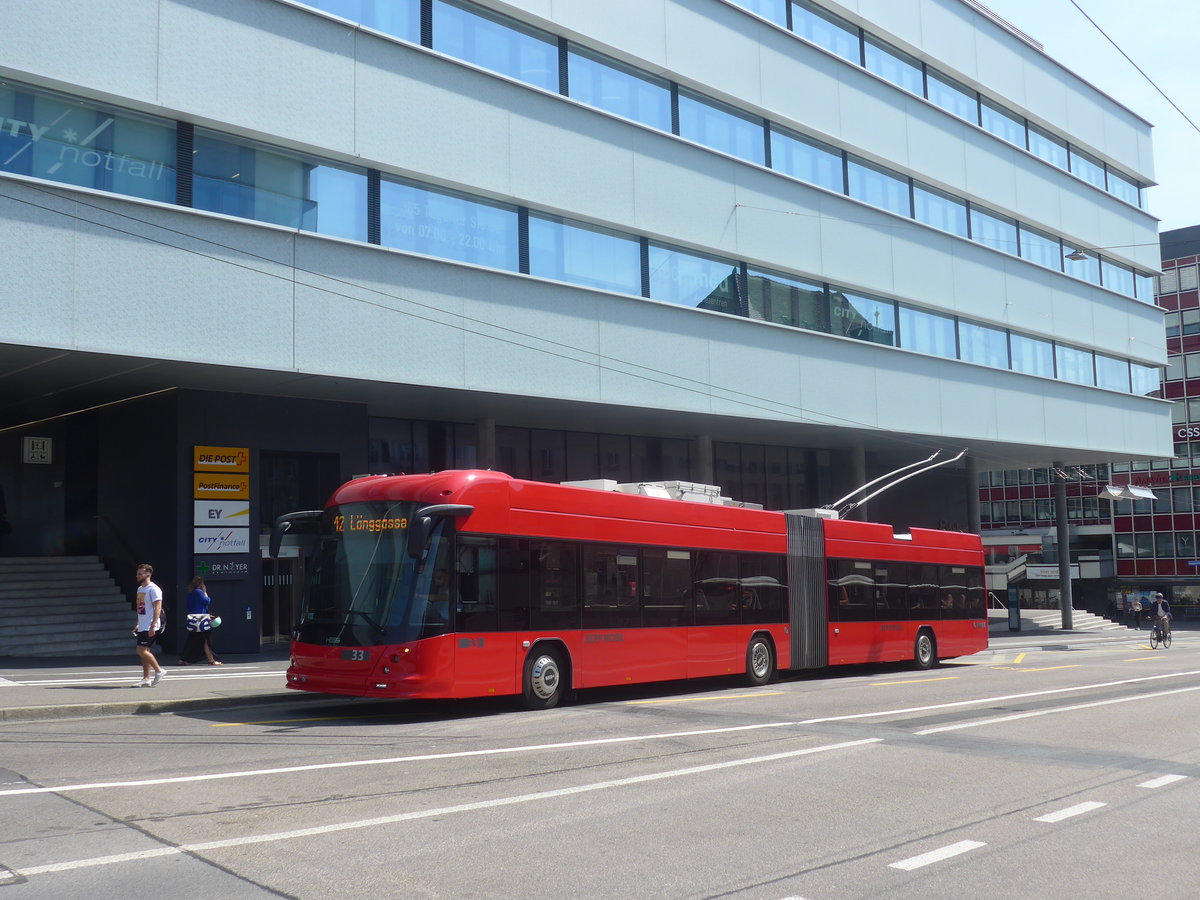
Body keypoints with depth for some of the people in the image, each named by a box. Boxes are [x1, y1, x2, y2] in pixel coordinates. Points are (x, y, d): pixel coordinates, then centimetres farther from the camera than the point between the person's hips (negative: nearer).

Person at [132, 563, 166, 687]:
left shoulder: (153, 589, -12)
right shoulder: (140, 589, 16)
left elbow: (157, 608, -18)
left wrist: (153, 626, -23)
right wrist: (138, 625, 20)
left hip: (150, 627, -9)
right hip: (142, 626, 9)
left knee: (142, 650, -13)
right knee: (143, 652, 8)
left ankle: (159, 670, -1)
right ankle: (146, 679, 11)